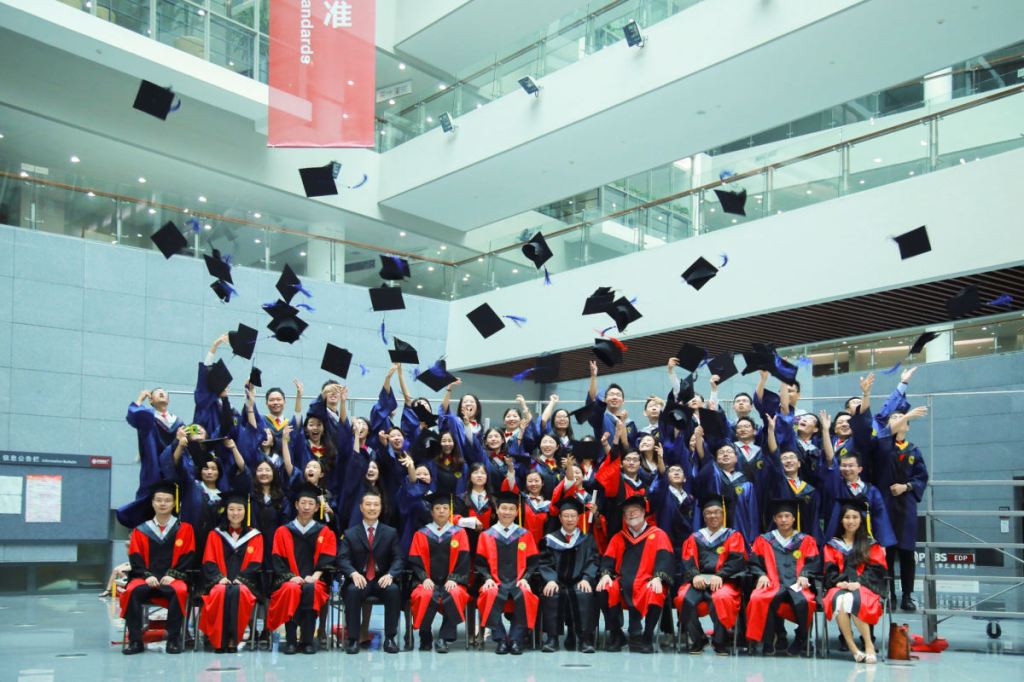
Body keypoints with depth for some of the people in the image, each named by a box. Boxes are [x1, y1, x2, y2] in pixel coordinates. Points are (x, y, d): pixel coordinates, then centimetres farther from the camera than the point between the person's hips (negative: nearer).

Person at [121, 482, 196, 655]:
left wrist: (172, 575, -11)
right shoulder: (140, 530, 13)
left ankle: (173, 639, -25)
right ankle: (135, 640, -24)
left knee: (179, 591, -36)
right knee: (132, 591, -32)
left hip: (172, 579, -1)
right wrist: (147, 575, -11)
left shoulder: (184, 529, 10)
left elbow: (188, 557, 4)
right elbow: (135, 558, 6)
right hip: (146, 578, 2)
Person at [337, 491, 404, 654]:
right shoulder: (350, 534, 10)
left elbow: (397, 559, 3)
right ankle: (352, 639, -25)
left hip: (382, 581, 1)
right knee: (352, 590, -34)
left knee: (394, 590, -32)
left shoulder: (391, 533, 12)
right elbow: (343, 559, -2)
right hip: (359, 580, -1)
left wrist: (390, 574, -19)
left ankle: (390, 638, -22)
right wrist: (353, 573, -23)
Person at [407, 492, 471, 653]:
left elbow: (463, 559, 2)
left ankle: (443, 639, -23)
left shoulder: (459, 533, 12)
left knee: (455, 595, -35)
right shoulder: (421, 534, 12)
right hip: (428, 582, 0)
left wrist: (453, 579, -12)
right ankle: (425, 638, -11)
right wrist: (424, 578, -12)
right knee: (425, 596, -33)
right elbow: (415, 560, 5)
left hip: (451, 582, 0)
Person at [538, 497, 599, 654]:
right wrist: (550, 580, -15)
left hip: (579, 583, 0)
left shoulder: (587, 539, 16)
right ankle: (551, 638, -28)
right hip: (557, 582, 0)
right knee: (550, 594, -34)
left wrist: (586, 578, -14)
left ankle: (585, 638, -30)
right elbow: (544, 563, 5)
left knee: (584, 594, -35)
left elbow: (593, 562, 6)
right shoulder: (550, 539, 14)